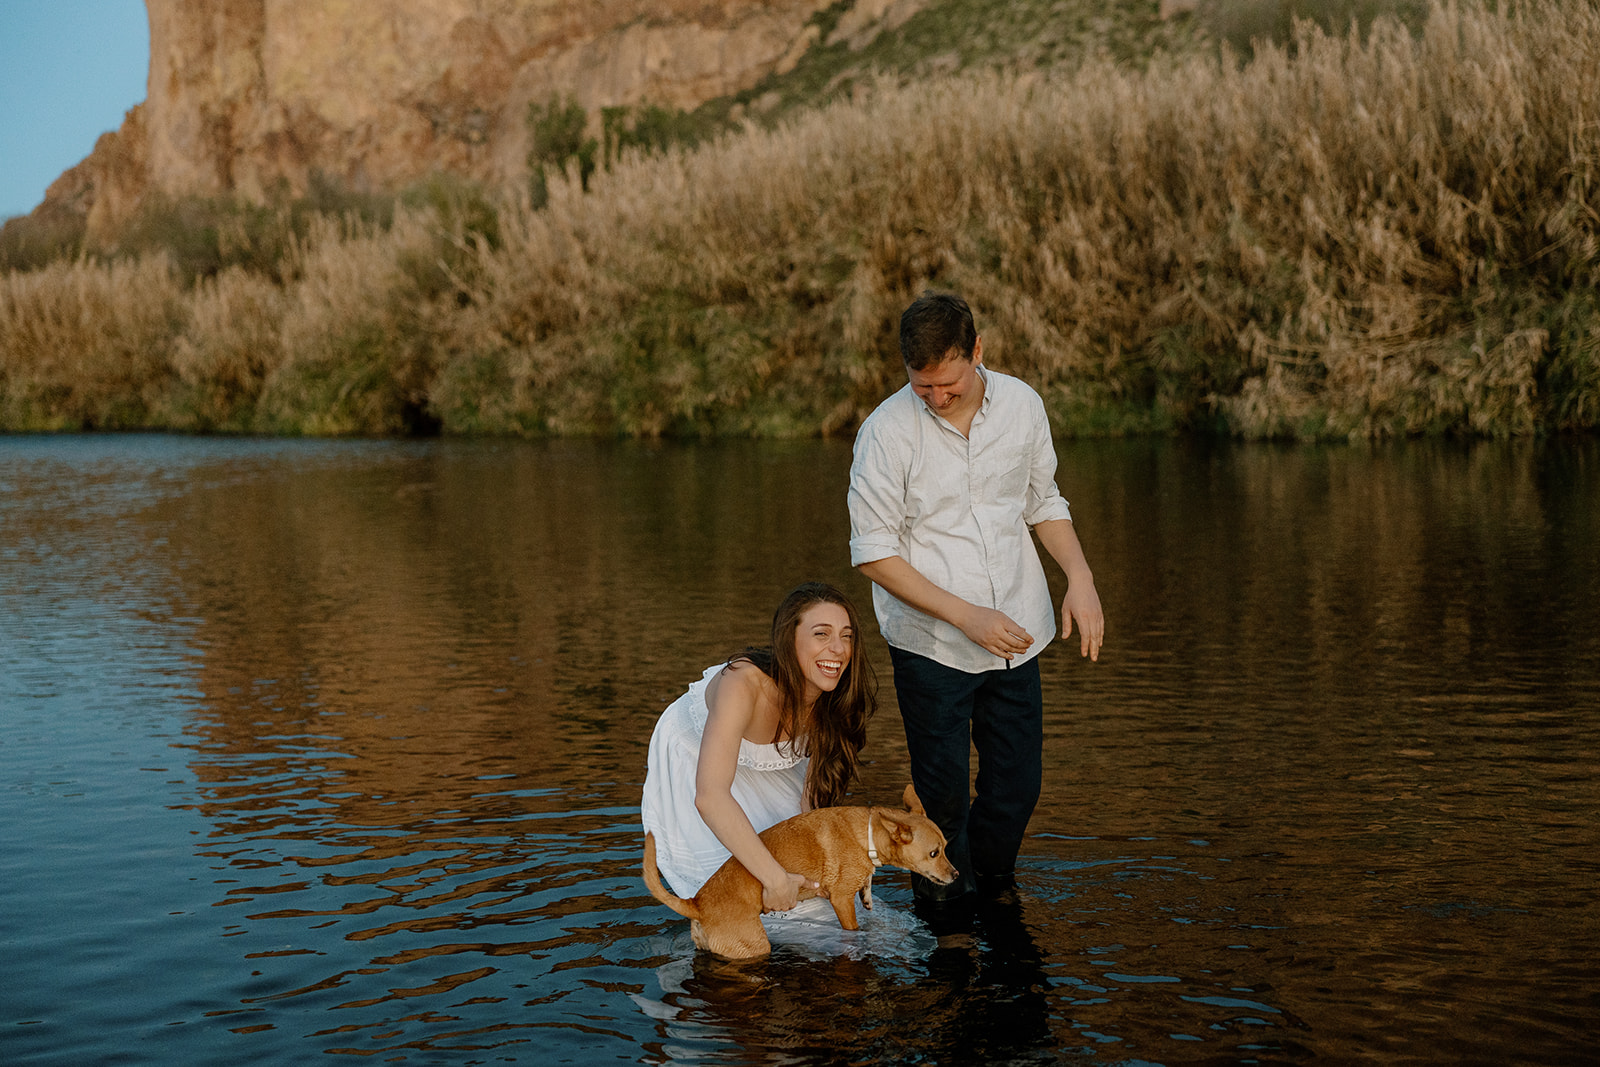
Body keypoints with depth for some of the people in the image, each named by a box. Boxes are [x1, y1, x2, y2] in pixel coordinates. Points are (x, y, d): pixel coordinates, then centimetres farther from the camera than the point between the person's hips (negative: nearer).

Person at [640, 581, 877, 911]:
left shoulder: (831, 696, -27)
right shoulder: (743, 684, -44)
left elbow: (812, 798, -13)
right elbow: (710, 797, -54)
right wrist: (775, 879, -55)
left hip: (766, 767, 5)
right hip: (692, 758, -5)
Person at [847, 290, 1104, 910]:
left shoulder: (1021, 404, -2)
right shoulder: (886, 432, -16)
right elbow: (874, 554, -13)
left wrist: (1079, 577, -2)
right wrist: (966, 616, -19)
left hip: (1016, 634, 4)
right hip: (931, 644, -4)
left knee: (1018, 783, 11)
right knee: (942, 794, 1)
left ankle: (993, 894, 35)